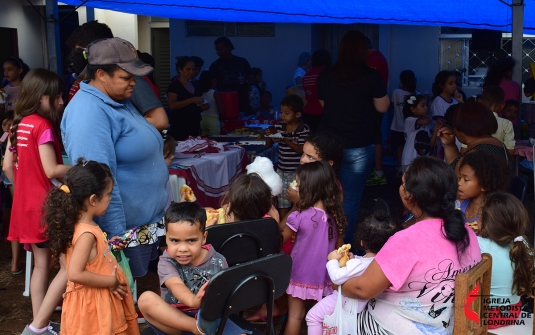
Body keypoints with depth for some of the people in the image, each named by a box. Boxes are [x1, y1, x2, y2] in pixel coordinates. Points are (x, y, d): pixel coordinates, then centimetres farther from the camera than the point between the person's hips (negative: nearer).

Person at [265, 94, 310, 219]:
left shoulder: (304, 129, -11)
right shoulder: (279, 126, 1)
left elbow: (301, 150, -17)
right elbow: (268, 145, 7)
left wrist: (285, 140, -26)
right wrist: (269, 135, -13)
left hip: (298, 172, -4)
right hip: (282, 170, 4)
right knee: (282, 203, 9)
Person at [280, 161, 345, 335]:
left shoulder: (298, 217, -23)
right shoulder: (337, 215, -9)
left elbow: (280, 241, -7)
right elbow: (339, 248, 3)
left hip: (300, 276, -4)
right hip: (325, 276, 4)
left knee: (295, 316, 12)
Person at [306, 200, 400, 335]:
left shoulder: (358, 264, -34)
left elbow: (337, 278, -29)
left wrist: (333, 260, -15)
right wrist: (352, 259, -3)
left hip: (346, 301, -8)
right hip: (363, 302, 8)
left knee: (313, 316, 5)